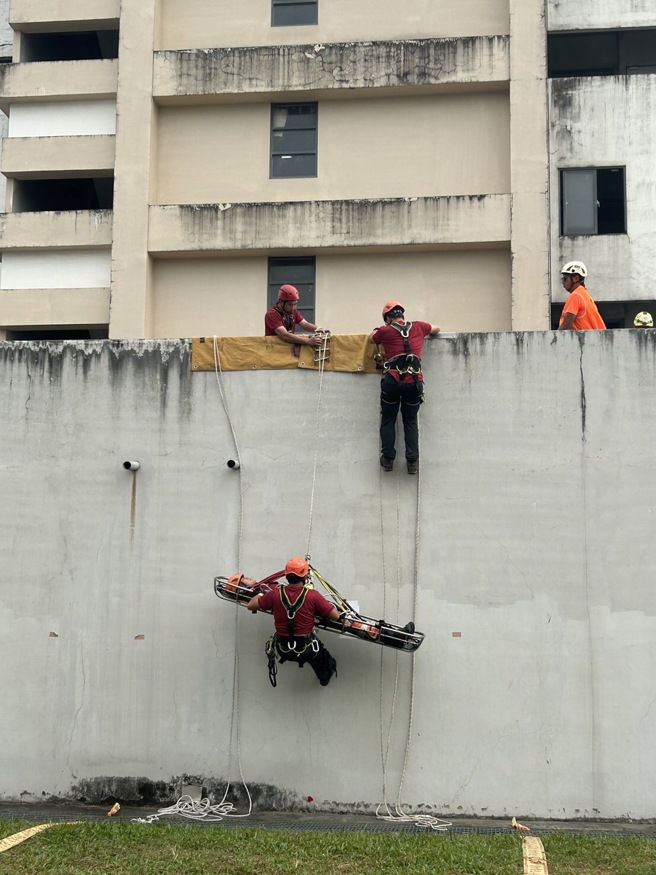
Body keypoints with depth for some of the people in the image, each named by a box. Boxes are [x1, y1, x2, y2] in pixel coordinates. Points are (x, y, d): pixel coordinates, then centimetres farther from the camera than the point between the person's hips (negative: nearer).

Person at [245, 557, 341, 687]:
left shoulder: (276, 594, -12)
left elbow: (250, 606, 1)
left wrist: (260, 594, 21)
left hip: (283, 651, 2)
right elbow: (336, 616, -11)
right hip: (307, 651, -2)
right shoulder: (313, 596, -18)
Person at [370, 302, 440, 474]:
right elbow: (436, 329, 32)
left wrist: (377, 330, 47)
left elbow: (371, 338, 27)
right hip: (414, 382, 2)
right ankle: (412, 461, 8)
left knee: (388, 420, 14)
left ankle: (388, 458, 13)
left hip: (392, 381, -2)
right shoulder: (418, 327, 12)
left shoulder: (385, 331, 5)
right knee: (411, 422, 14)